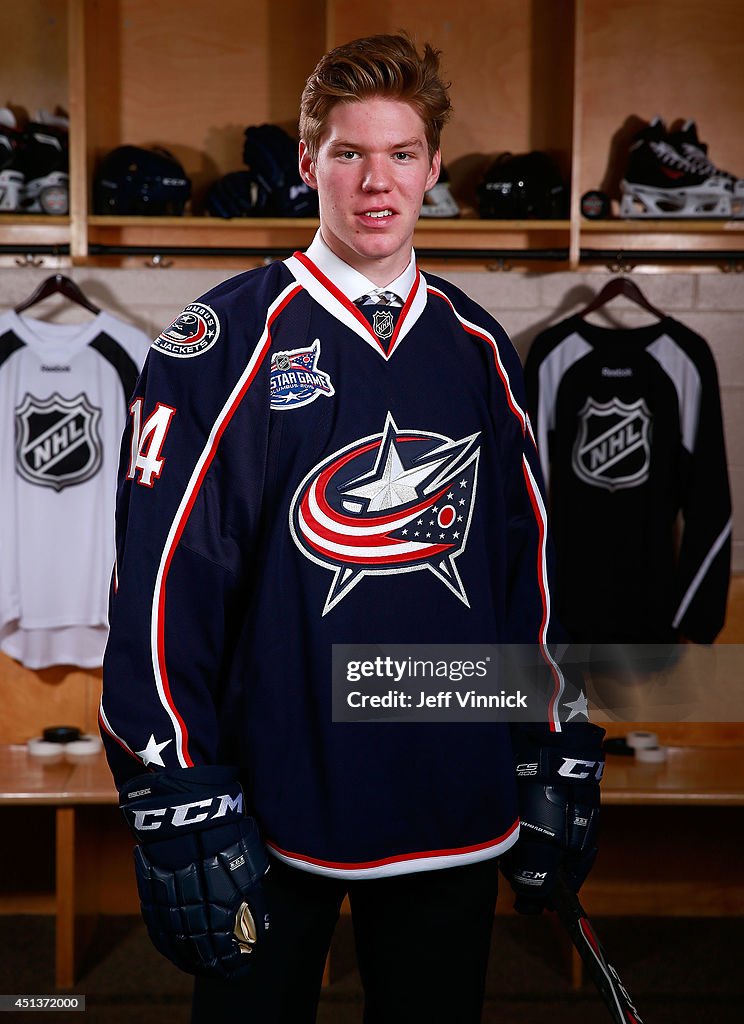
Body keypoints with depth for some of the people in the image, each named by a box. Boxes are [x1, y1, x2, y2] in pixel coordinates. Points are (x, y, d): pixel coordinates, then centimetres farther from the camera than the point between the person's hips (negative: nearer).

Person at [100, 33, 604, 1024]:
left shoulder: (477, 347, 7)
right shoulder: (227, 341, -7)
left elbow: (528, 561, 11)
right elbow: (159, 579, -10)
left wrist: (555, 761, 10)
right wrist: (179, 806, -12)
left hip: (457, 817, 4)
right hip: (271, 818, -3)